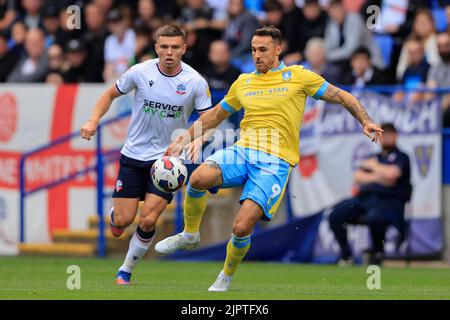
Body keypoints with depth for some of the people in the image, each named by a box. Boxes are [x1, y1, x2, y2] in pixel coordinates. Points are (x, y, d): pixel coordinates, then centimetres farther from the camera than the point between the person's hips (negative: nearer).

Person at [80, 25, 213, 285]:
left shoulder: (196, 82, -11)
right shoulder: (140, 72, -9)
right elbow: (111, 94, 8)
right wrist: (94, 120, -7)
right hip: (134, 155, 1)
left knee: (148, 221, -12)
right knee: (122, 221, -3)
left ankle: (126, 272, 9)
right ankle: (115, 214, 36)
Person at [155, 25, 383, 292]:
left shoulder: (297, 76, 5)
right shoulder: (243, 82, 17)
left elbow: (342, 97, 9)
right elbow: (215, 116, 30)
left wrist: (366, 122, -3)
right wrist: (185, 138, 22)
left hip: (275, 162, -3)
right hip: (242, 151, 3)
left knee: (242, 227, -18)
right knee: (200, 177, -29)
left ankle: (226, 279, 11)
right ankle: (190, 235, -2)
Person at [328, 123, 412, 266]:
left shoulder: (401, 157, 7)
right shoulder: (374, 158, 26)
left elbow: (391, 174, -13)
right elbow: (357, 177, 13)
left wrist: (373, 166, 3)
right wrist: (376, 178, -4)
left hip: (388, 200, -6)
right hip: (364, 197, 6)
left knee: (374, 217, -39)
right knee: (336, 215, -13)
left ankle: (377, 252, -13)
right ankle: (346, 255, -4)